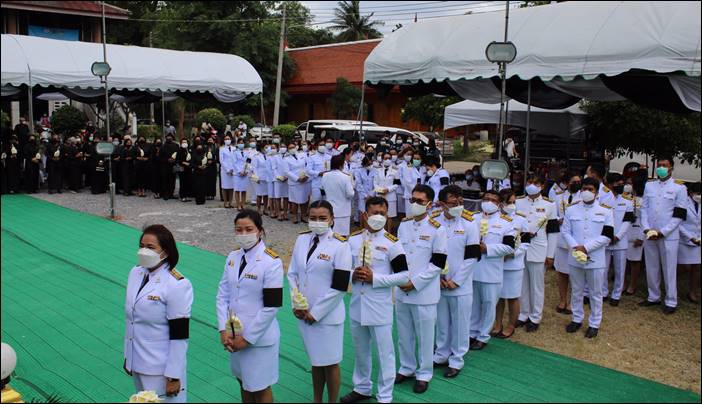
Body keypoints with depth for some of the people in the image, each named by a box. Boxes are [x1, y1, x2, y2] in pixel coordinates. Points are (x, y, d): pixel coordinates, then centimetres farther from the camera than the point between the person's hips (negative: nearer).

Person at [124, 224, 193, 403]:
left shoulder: (177, 285, -19)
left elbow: (179, 335, -18)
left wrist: (173, 376, -16)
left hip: (162, 368, -7)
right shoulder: (135, 273, 2)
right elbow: (131, 319, 11)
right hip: (137, 363, 7)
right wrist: (128, 356, 15)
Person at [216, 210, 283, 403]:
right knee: (244, 382, 20)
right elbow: (223, 295, 4)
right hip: (234, 334, 5)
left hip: (259, 337, -5)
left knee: (260, 388, 9)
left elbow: (271, 307, -17)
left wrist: (248, 338, -15)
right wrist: (223, 329, -6)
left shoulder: (272, 262, -17)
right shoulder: (232, 257, 2)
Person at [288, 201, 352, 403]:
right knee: (315, 360, 19)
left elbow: (340, 286, -14)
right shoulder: (302, 240, 2)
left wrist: (316, 312, -12)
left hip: (328, 315, -5)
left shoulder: (340, 245, -14)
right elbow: (292, 273, 9)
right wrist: (296, 304, -2)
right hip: (304, 314, 5)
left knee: (330, 362, 7)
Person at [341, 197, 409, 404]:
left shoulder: (392, 243, -10)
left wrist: (375, 278, -19)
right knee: (360, 350, 20)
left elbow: (404, 276, -11)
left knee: (384, 352, 6)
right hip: (357, 305, 4)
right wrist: (352, 274, -10)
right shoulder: (353, 239, 2)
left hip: (380, 307, -4)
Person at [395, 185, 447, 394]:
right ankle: (406, 368, 33)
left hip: (424, 292, -4)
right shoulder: (403, 225, 5)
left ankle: (423, 374, 23)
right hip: (402, 290, 5)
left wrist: (415, 282, -14)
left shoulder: (437, 229, -10)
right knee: (404, 334, 15)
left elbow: (438, 262, -11)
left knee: (424, 336, 7)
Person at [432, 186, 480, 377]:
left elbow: (472, 256, -7)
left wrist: (456, 280, -10)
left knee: (459, 323, 6)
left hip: (461, 285, -2)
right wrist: (437, 277, -5)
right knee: (441, 322, 15)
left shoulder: (469, 223, -8)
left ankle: (456, 360, 21)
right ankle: (441, 355, 32)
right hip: (438, 283, 2)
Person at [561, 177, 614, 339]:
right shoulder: (571, 210, 4)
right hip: (575, 258, 2)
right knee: (576, 291, 14)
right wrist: (575, 247, -14)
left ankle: (594, 324, 21)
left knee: (595, 293, 8)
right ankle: (577, 319, 30)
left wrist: (586, 247, -15)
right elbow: (566, 231, 3)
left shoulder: (605, 211, -3)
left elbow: (607, 236, -7)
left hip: (595, 259, -2)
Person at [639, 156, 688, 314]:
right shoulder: (649, 185, 10)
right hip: (649, 235, 4)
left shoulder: (679, 188, -2)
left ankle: (671, 302, 11)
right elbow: (644, 208, 9)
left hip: (669, 236, -4)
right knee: (651, 268, 11)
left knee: (669, 270, 1)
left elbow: (680, 214, -5)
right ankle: (653, 297, 24)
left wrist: (663, 232, -12)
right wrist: (646, 229, -5)